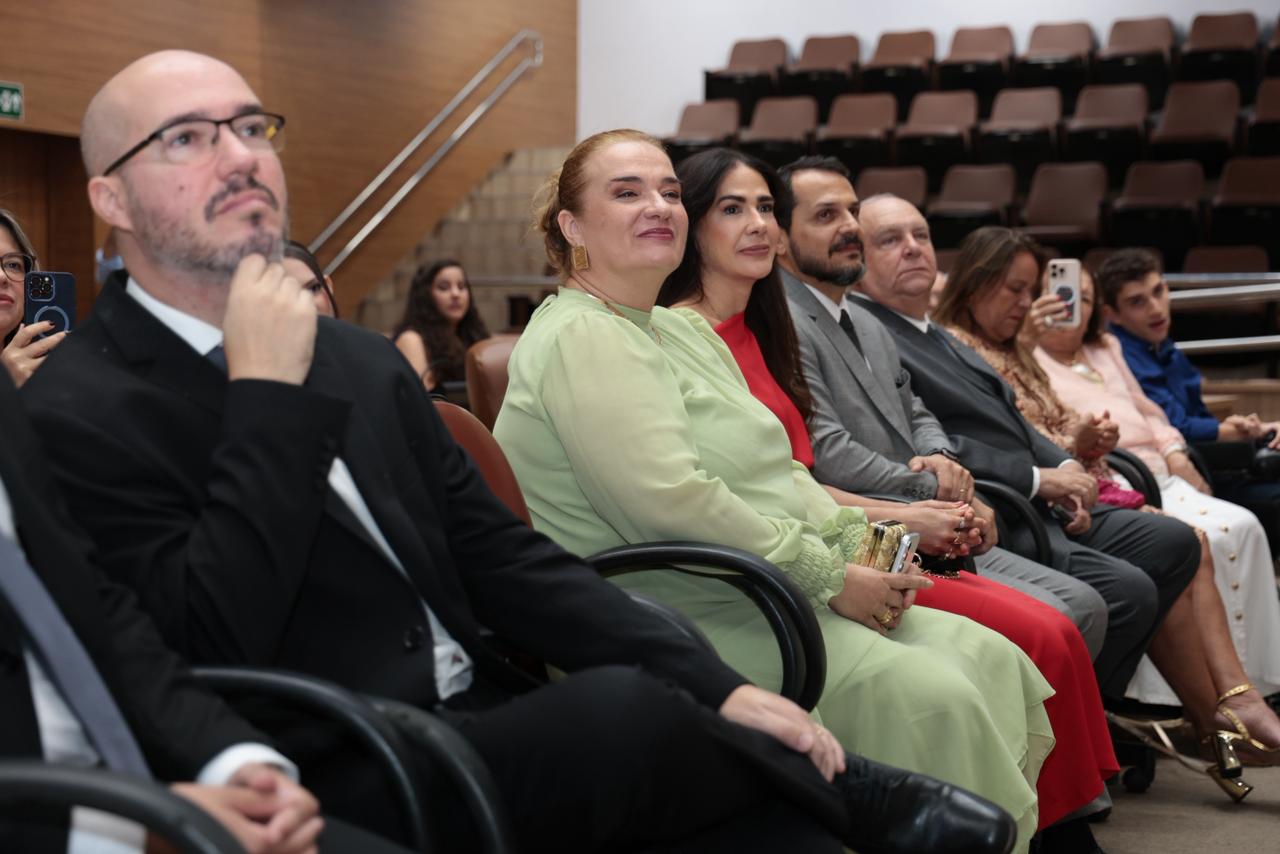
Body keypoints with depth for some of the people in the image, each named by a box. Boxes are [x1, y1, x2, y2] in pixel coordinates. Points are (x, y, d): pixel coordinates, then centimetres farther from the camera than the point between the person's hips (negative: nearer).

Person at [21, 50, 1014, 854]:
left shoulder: (361, 359, 13)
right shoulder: (77, 414, -7)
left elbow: (503, 556, 9)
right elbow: (209, 647, -19)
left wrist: (714, 688, -2)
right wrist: (266, 395, -17)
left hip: (485, 738, 6)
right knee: (617, 711, -29)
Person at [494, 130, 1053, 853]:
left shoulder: (684, 330, 20)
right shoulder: (581, 339, -12)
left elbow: (777, 473, 21)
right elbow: (672, 506, -22)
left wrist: (857, 540, 2)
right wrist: (830, 577, -16)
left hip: (759, 598, 10)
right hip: (687, 617, -10)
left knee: (993, 661, -3)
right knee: (930, 697, -23)